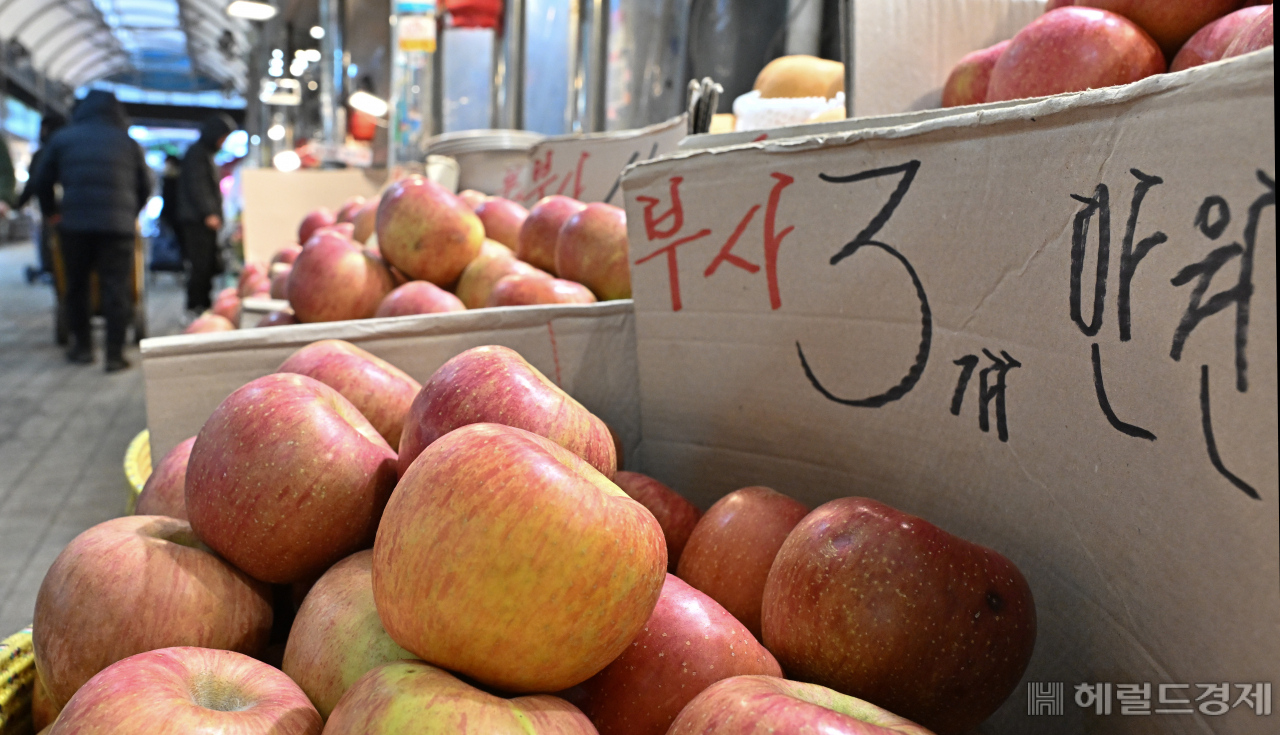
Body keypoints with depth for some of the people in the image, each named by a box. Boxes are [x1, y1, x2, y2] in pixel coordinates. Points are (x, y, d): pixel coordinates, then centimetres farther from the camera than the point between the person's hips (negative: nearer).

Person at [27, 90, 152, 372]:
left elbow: (40, 184, 12)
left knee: (77, 286, 15)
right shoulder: (129, 143, 9)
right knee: (116, 288, 0)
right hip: (118, 225, -1)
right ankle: (115, 354, -3)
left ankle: (82, 346, 21)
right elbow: (145, 187, 15)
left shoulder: (62, 139, 9)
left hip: (75, 224, 1)